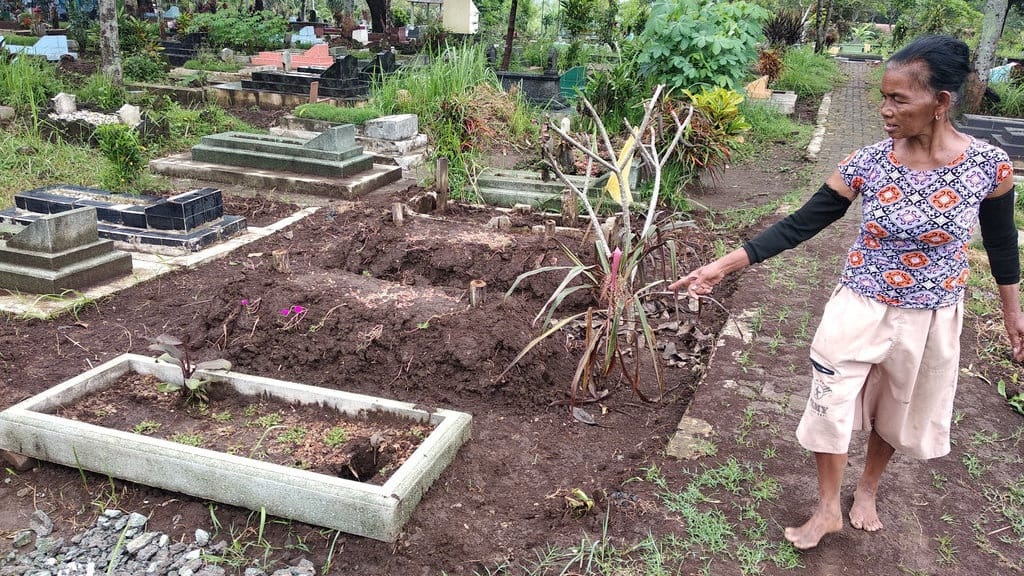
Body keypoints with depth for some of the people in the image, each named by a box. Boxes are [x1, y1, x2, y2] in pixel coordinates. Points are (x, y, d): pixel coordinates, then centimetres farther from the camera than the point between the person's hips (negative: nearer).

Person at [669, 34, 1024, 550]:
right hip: (860, 310, 0)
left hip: (931, 319, 1)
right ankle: (827, 509, 31)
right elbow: (798, 226, -13)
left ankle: (867, 489, 48)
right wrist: (723, 265, -18)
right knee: (830, 404, 7)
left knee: (900, 410, 19)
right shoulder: (868, 163, -15)